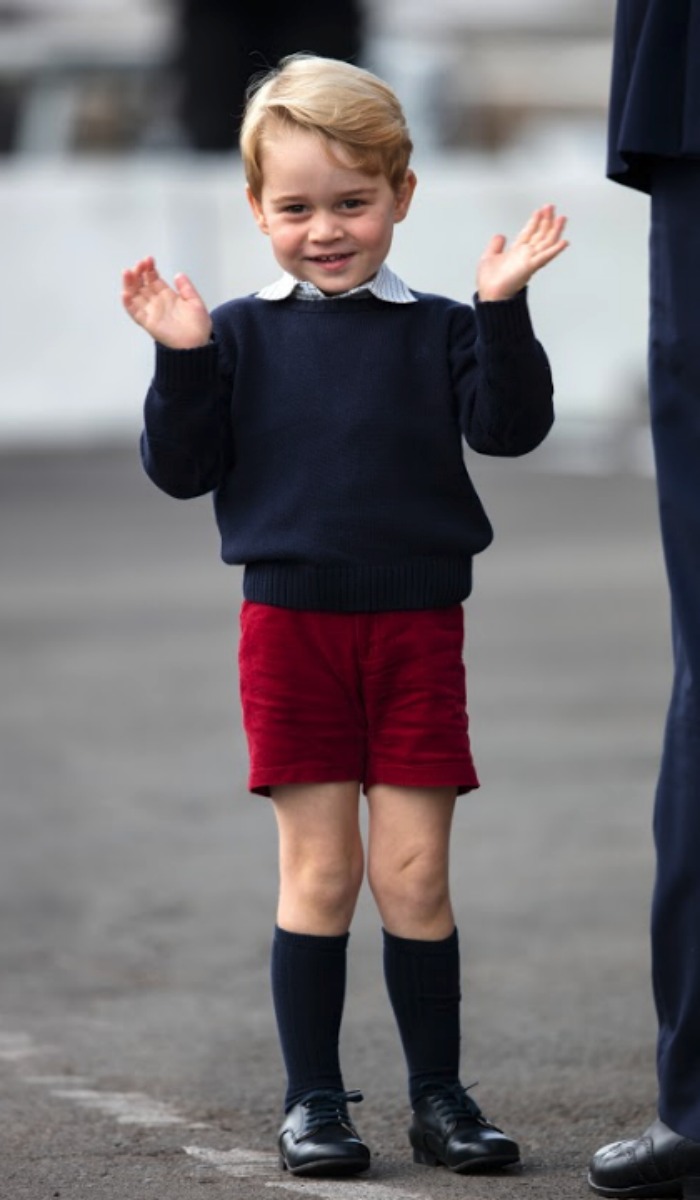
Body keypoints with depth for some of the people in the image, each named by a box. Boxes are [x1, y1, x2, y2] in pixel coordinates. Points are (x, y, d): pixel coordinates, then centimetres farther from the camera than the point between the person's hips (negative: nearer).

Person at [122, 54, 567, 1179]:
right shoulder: (240, 335, 4)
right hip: (290, 623, 0)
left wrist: (502, 308, -18)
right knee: (317, 872, 2)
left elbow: (510, 426, -8)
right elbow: (182, 468, 2)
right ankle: (313, 1098, 11)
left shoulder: (436, 331, 3)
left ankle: (439, 1094, 12)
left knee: (414, 874, 1)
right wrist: (182, 362, -11)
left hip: (416, 627, 0)